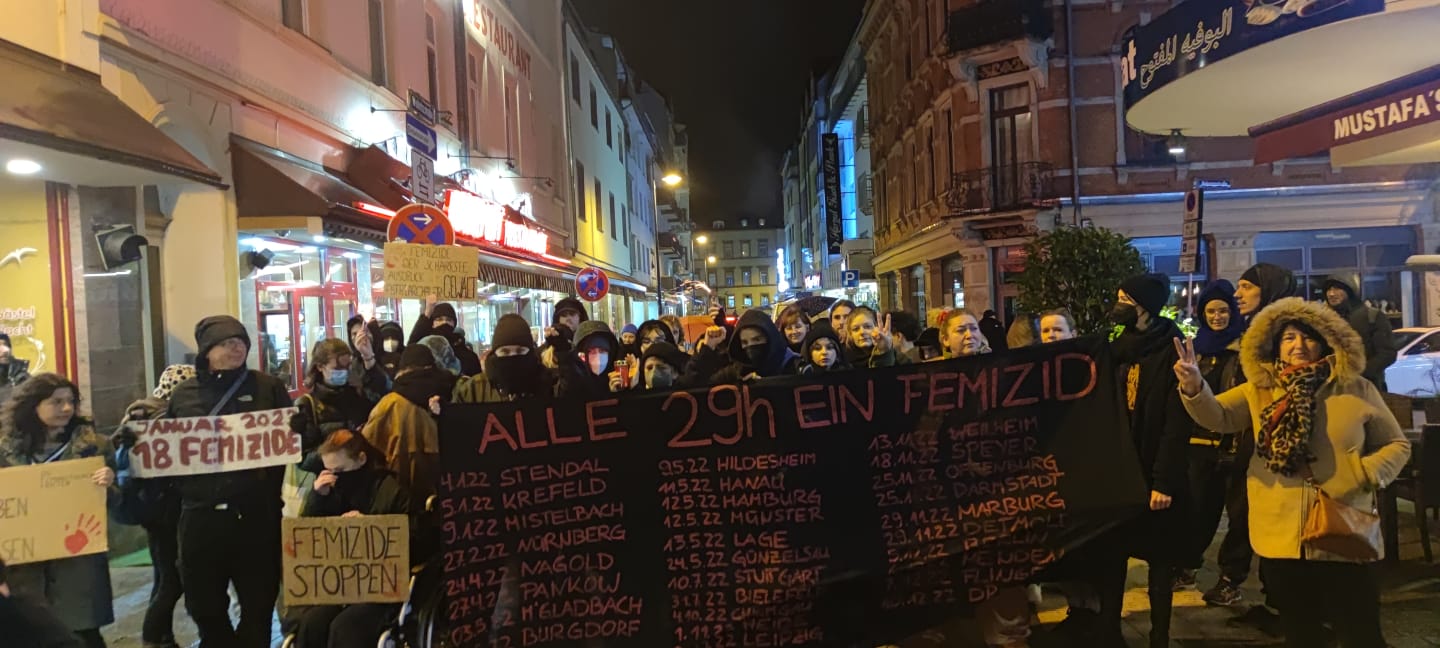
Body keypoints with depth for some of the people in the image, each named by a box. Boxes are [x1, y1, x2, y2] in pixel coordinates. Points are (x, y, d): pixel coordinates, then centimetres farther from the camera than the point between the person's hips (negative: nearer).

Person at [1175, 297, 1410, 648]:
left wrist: (1364, 476, -11)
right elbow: (1217, 416, -6)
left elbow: (1397, 444, 7)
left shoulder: (1357, 389, 1)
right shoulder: (1259, 390, 6)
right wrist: (1194, 387, -27)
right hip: (1281, 538, 2)